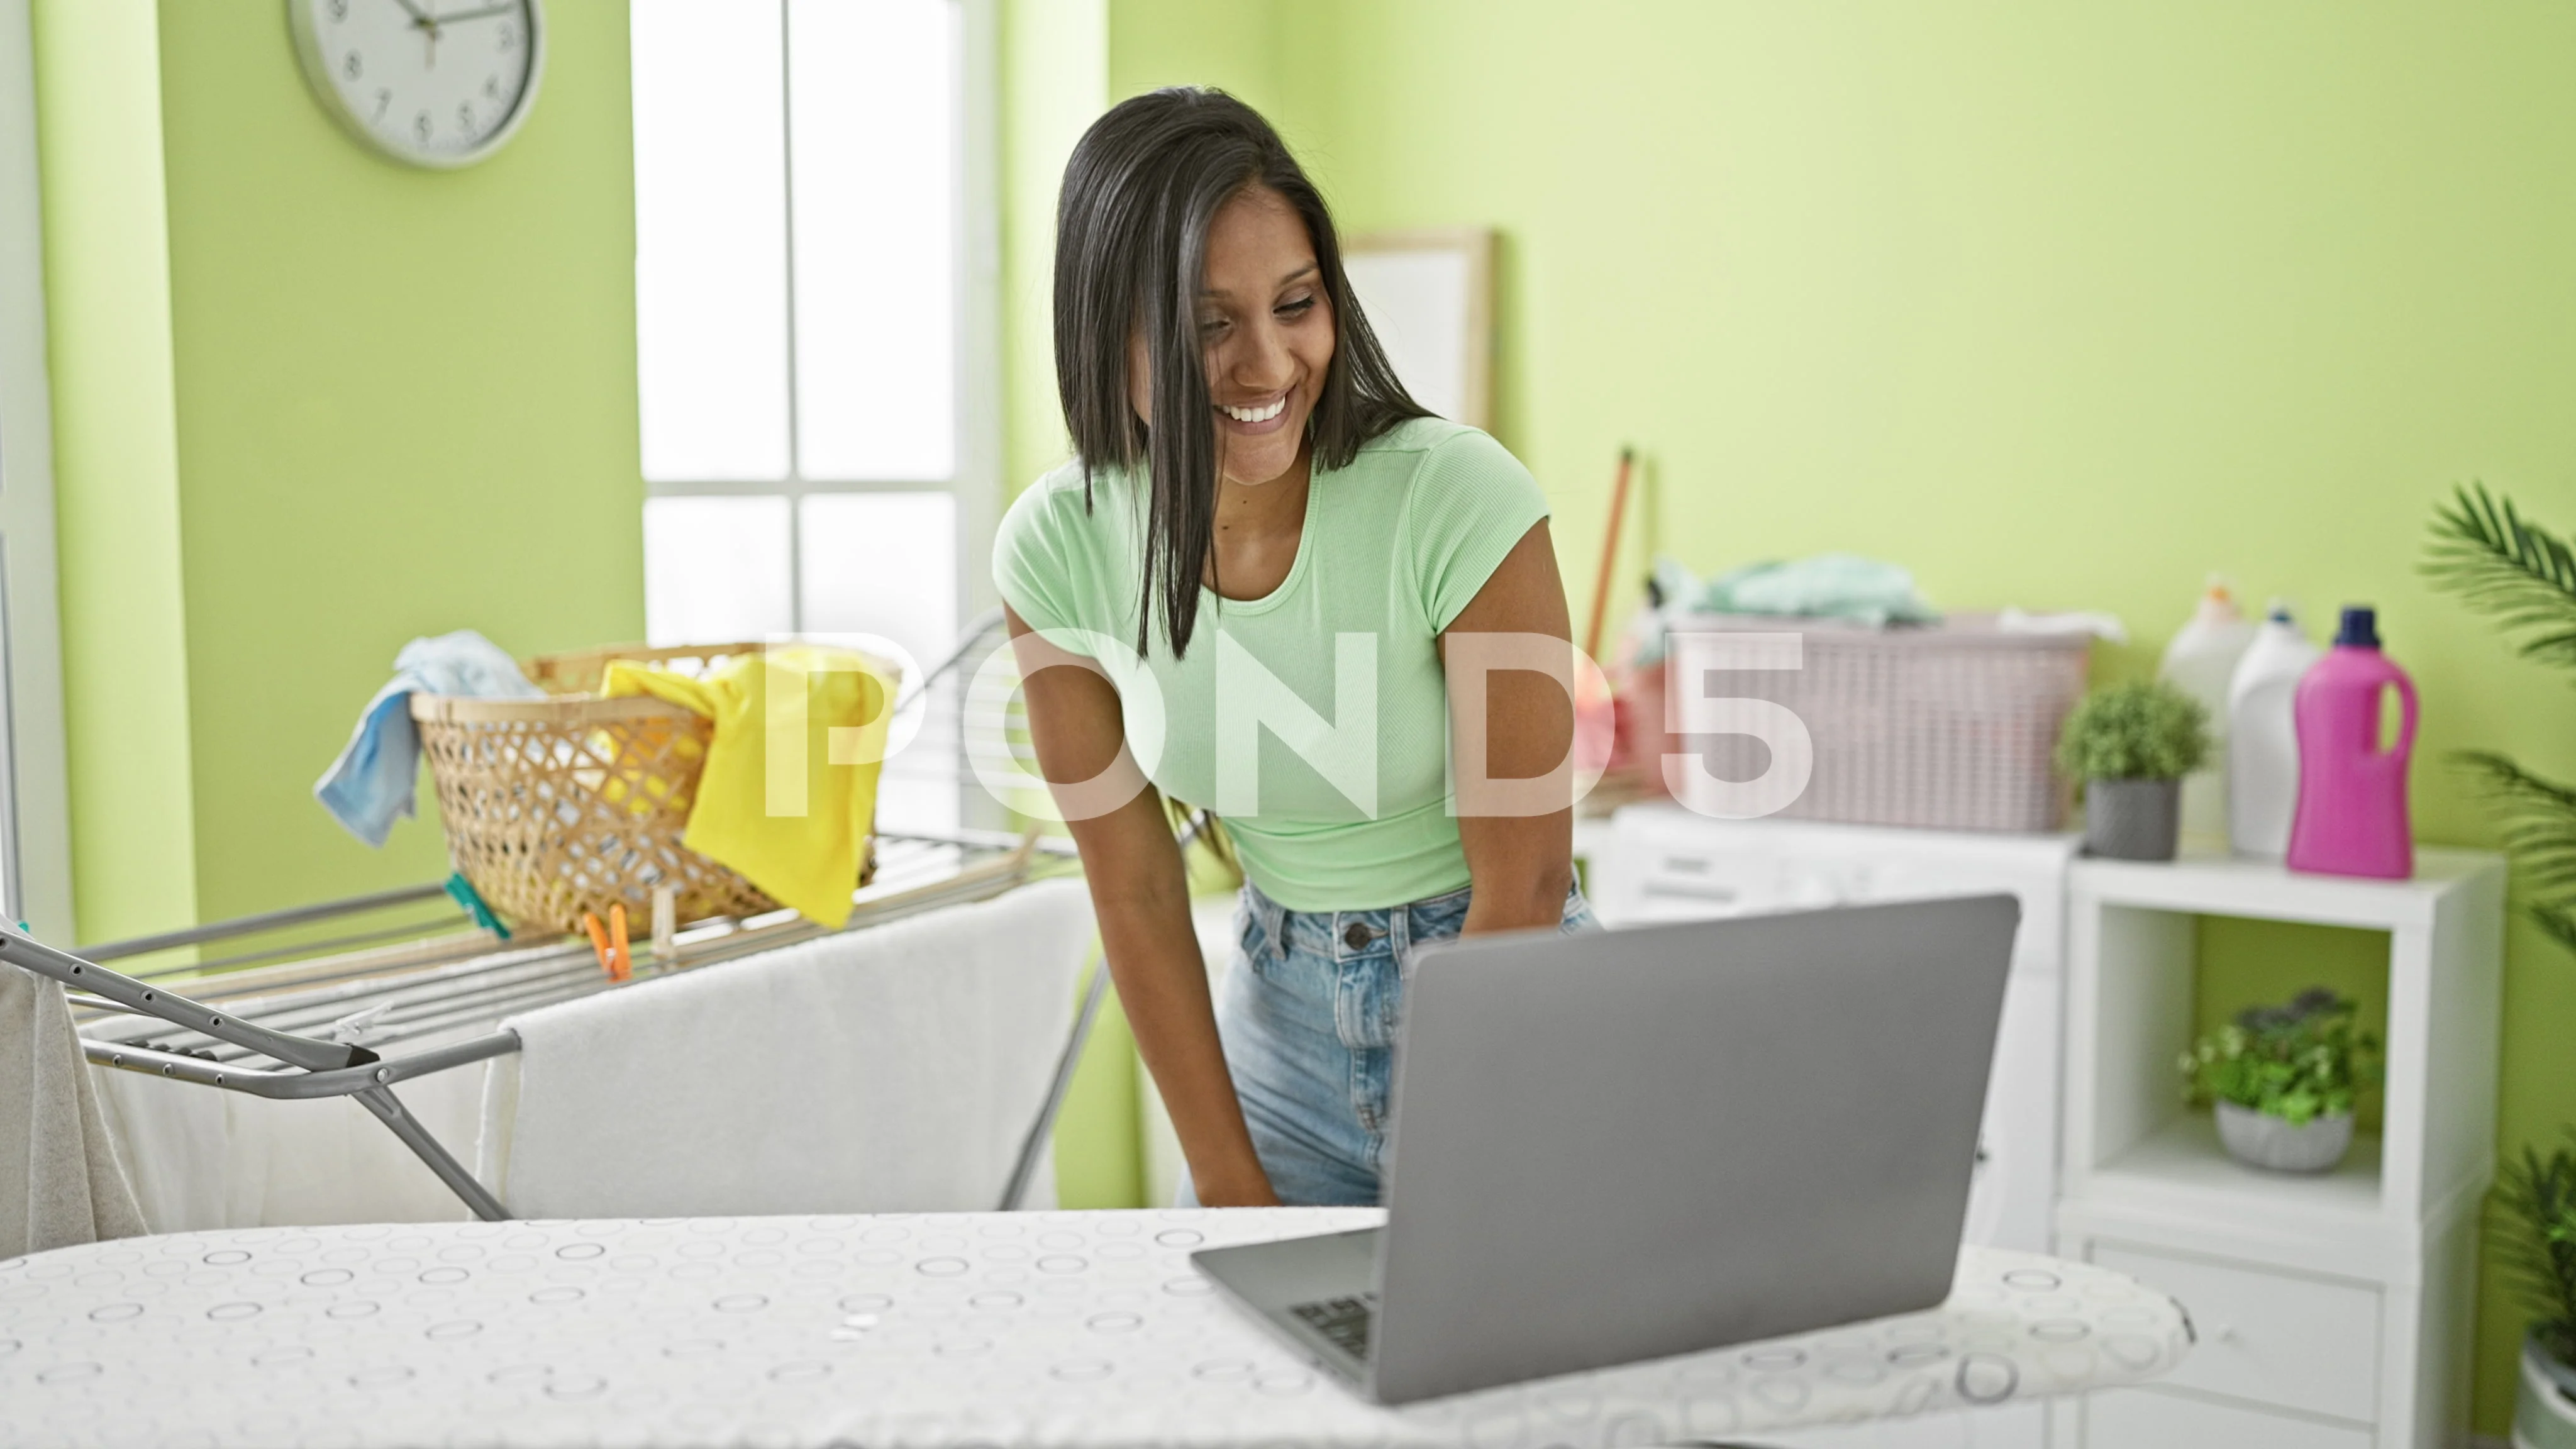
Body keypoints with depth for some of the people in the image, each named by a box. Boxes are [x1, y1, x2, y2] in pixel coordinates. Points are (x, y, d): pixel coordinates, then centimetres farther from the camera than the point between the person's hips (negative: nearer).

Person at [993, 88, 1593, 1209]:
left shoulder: (1462, 501, -25)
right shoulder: (1056, 549, -14)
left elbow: (1524, 885, -19)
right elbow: (1135, 893, -7)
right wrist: (1232, 1187, -7)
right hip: (1278, 1009, 3)